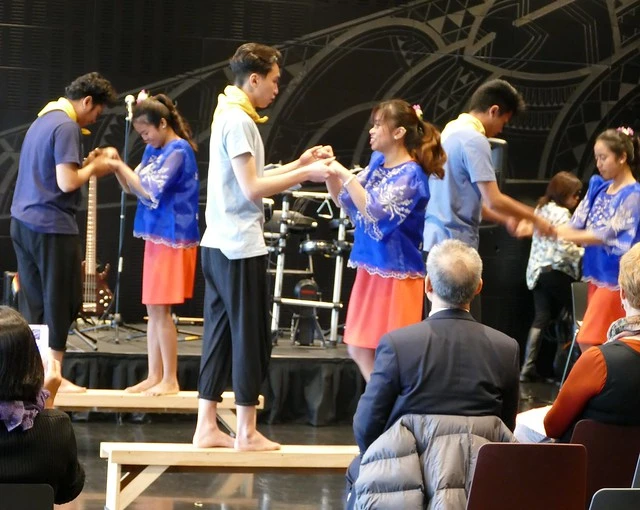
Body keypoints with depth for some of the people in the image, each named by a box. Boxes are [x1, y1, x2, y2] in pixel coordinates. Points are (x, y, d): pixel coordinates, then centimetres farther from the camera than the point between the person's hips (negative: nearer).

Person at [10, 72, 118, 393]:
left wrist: (86, 165, 12)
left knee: (32, 304, 11)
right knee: (61, 303, 1)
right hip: (52, 227, -9)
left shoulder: (43, 119, 16)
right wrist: (93, 168, -4)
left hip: (23, 222, 9)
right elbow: (67, 182, -20)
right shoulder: (67, 126, -13)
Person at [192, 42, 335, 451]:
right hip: (241, 247, -10)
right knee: (251, 337, -3)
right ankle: (247, 432, 2)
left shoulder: (231, 116, 17)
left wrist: (299, 164, 14)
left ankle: (207, 426, 12)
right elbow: (253, 188, -18)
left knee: (220, 336, 10)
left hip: (219, 245, 10)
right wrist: (306, 174, -12)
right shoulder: (238, 121, -14)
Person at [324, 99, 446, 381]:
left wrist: (344, 174, -25)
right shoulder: (378, 162, 8)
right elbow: (344, 200, 14)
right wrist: (331, 173, -3)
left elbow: (376, 212, -26)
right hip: (371, 269, 8)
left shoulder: (411, 175, -16)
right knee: (359, 349, 12)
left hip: (396, 275, -8)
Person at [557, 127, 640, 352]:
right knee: (604, 347, 9)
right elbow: (577, 225, 5)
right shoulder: (598, 187, 9)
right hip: (597, 274, 7)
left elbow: (608, 235, -20)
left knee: (588, 341, -11)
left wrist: (558, 233, -25)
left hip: (616, 277, -7)